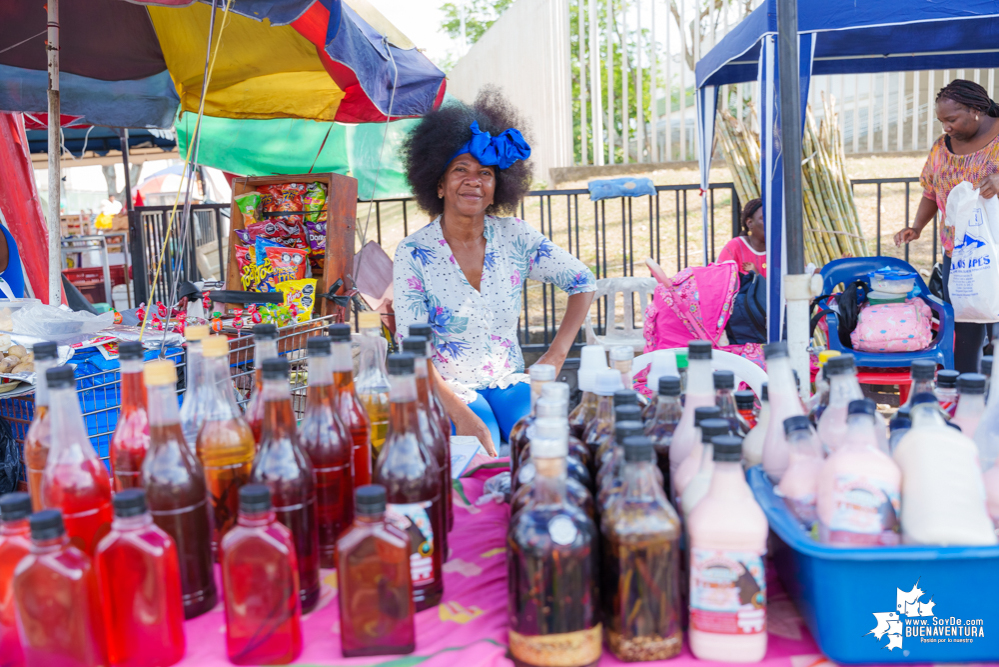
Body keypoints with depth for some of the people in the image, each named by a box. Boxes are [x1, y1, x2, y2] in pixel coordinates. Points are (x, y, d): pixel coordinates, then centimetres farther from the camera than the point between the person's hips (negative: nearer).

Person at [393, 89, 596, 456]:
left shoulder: (514, 236, 1)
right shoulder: (413, 253, -7)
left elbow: (583, 282, 10)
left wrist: (557, 354, -1)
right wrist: (461, 414, -24)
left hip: (510, 381, 3)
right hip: (450, 391, -2)